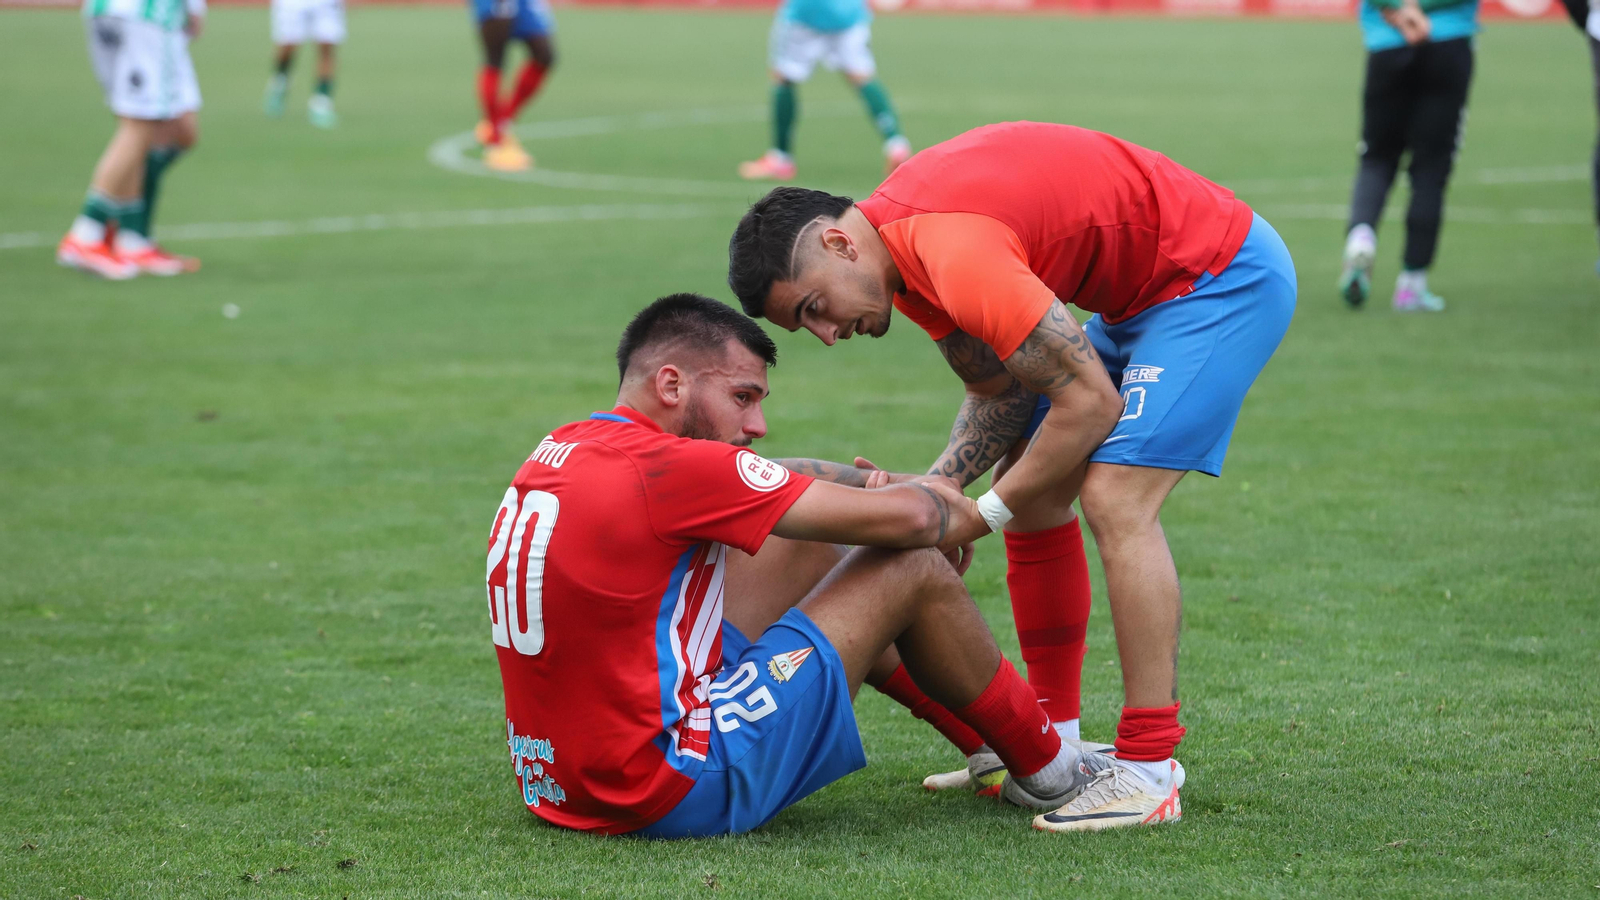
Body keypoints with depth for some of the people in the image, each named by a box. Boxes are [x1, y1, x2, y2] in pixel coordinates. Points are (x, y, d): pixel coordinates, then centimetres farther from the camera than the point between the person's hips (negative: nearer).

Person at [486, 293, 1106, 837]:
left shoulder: (558, 453, 8)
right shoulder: (664, 467, -19)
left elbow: (779, 477, 23)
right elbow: (906, 519, -12)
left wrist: (887, 484, 15)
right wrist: (968, 513, 9)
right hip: (667, 794, -9)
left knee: (803, 551, 22)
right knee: (912, 569, 1)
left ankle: (988, 743, 34)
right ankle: (1046, 770, 23)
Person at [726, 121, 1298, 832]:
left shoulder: (953, 250, -31)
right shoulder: (901, 247, 0)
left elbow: (1089, 401, -28)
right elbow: (997, 390, 7)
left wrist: (982, 516, -18)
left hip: (1224, 273, -10)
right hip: (1141, 293, 10)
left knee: (1115, 500, -20)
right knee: (1034, 494, 9)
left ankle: (1148, 773, -17)